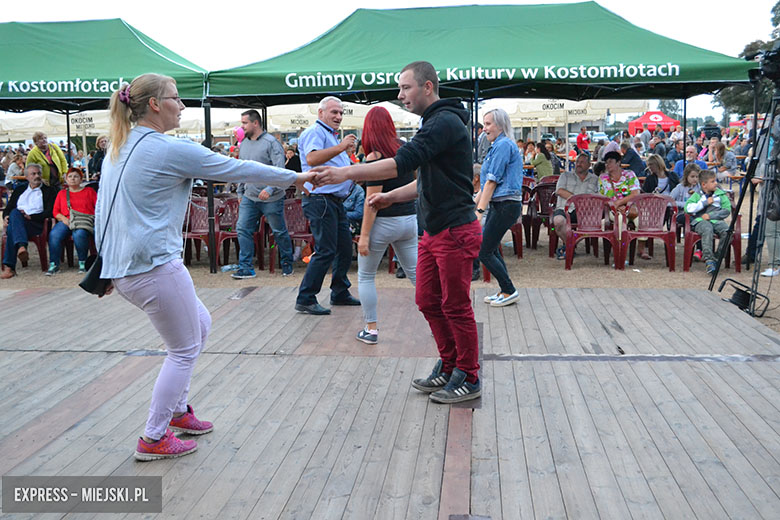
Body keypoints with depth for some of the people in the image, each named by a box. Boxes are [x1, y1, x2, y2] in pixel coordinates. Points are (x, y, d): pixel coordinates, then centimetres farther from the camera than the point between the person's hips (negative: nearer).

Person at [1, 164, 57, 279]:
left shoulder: (49, 191, 16)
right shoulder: (19, 190, 30)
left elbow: (49, 212, 2)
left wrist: (31, 216, -13)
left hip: (36, 224, -3)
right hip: (16, 221, 3)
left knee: (12, 228, -34)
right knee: (15, 213, -35)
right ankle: (21, 247, -52)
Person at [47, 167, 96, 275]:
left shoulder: (89, 191, 20)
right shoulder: (62, 193, 26)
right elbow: (55, 211, 17)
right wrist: (64, 219, -4)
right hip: (66, 221, 3)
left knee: (79, 234, -39)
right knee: (54, 235, -30)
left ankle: (82, 262, -22)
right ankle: (53, 264, -22)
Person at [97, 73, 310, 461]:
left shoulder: (117, 149, 13)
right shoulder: (171, 150, -14)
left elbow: (102, 210, 20)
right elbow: (238, 170, -7)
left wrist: (108, 264, 27)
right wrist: (297, 177, 3)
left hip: (124, 267, 10)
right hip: (154, 266, -10)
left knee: (199, 325, 22)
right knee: (185, 349, 6)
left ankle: (177, 410, 31)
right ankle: (154, 439, 14)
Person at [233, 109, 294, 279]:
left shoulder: (271, 143, -10)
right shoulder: (243, 144, 11)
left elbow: (280, 170, -16)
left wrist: (270, 189, -28)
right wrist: (241, 193, 19)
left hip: (271, 198, -6)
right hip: (249, 198, 6)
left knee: (279, 232, 5)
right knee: (243, 229, -2)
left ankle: (287, 264, 22)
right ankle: (245, 268, 2)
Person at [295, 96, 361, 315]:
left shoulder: (331, 136, 23)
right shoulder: (314, 132, -8)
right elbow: (312, 159, -28)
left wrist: (347, 152, 14)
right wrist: (340, 147, -31)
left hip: (335, 201, 10)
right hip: (320, 200, -10)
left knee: (345, 248, 14)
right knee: (325, 251, -12)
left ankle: (340, 293, 26)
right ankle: (305, 300, -5)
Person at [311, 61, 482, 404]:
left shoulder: (445, 122, -16)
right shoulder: (434, 123, 18)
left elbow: (403, 162, -27)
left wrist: (346, 173, -27)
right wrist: (391, 196, 14)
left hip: (455, 231, -10)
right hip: (433, 231, 10)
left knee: (455, 307, -1)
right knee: (428, 301, 14)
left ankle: (468, 379, 14)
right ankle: (448, 367, 28)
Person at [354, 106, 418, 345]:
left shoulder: (375, 157, -14)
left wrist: (364, 235, -15)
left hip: (383, 223, -6)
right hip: (409, 220, 6)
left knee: (366, 276, 10)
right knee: (415, 273, 14)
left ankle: (371, 329, 11)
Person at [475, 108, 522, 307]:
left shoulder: (504, 145, -13)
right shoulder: (497, 146, 19)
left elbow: (492, 181, -18)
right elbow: (485, 183, 21)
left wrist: (480, 210, -19)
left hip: (506, 206, -10)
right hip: (499, 206, 10)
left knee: (484, 251, -7)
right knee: (492, 249, 14)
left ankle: (510, 291, 3)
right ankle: (505, 291, 21)